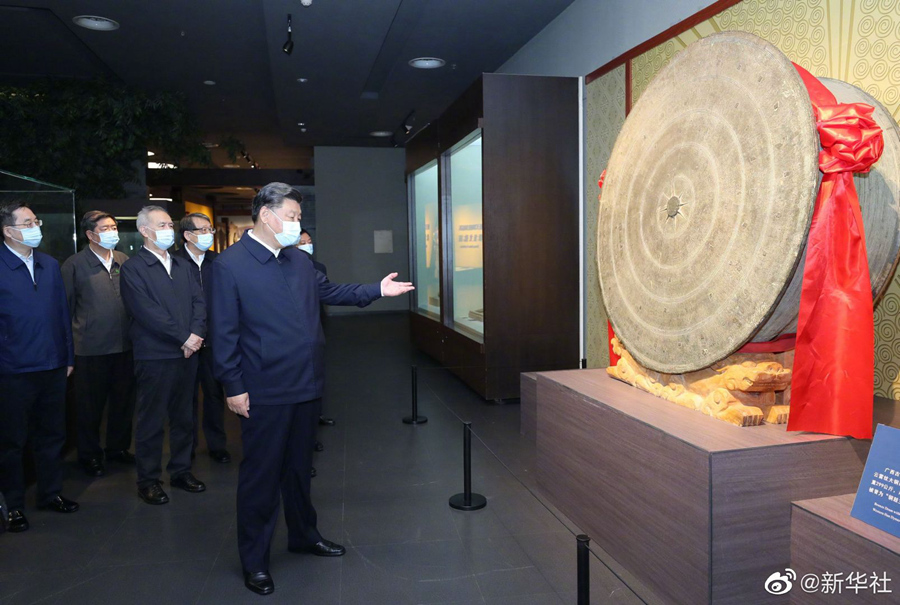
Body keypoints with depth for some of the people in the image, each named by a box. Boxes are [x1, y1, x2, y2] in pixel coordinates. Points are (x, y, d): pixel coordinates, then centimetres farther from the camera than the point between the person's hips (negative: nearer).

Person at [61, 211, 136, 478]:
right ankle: (89, 454, 26)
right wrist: (69, 343, -2)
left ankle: (118, 447, 30)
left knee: (124, 400, 13)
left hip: (124, 345, 4)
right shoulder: (75, 265, -4)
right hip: (91, 347, -4)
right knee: (90, 405, 9)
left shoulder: (124, 261, 7)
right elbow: (66, 307, -2)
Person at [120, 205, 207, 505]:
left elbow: (199, 301, 7)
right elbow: (146, 312, -15)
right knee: (151, 421, 5)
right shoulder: (133, 268, -6)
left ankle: (181, 470, 27)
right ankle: (148, 480, 17)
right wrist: (183, 337, -15)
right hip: (155, 356, -6)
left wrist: (196, 334, -9)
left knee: (183, 418, 14)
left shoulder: (181, 265, 14)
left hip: (186, 354, 6)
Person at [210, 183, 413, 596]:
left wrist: (376, 290, 13)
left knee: (299, 465, 21)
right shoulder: (230, 265, -11)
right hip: (264, 392, -6)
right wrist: (233, 387, -13)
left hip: (306, 386, 6)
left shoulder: (299, 260, 8)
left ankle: (303, 534, 40)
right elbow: (224, 332, -12)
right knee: (261, 474, 7)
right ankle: (253, 561, 24)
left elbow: (330, 292, 20)